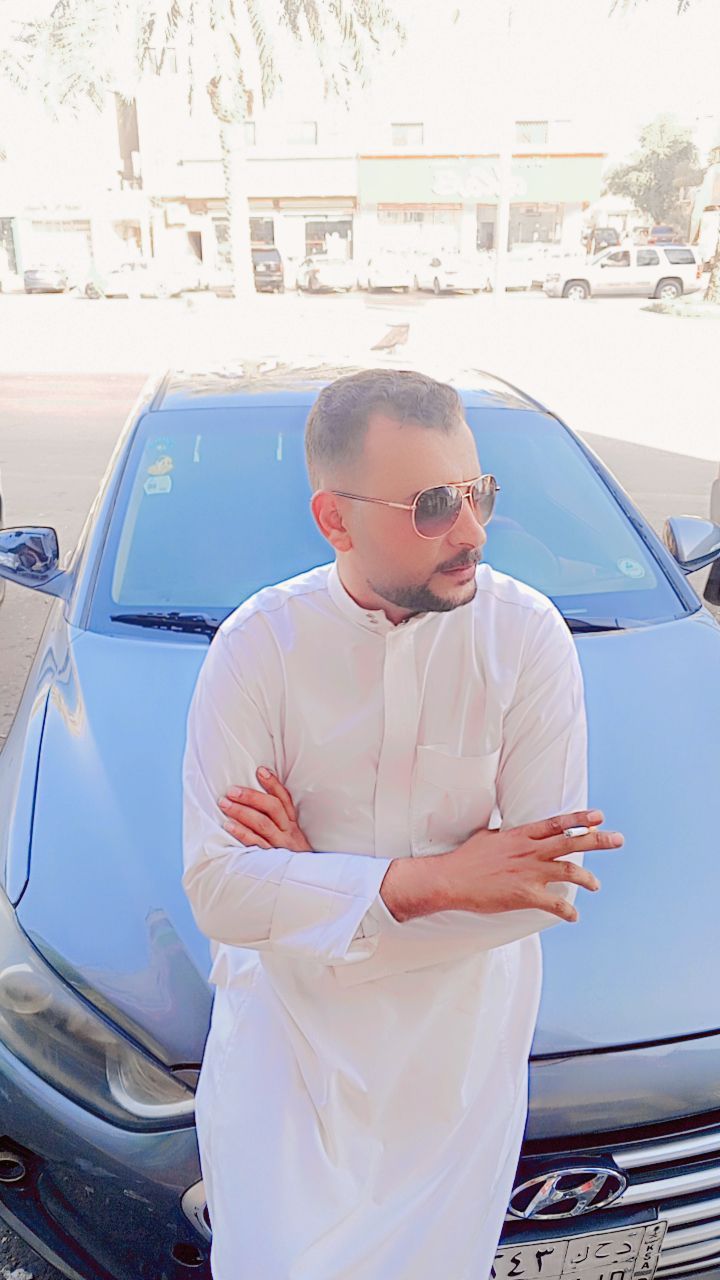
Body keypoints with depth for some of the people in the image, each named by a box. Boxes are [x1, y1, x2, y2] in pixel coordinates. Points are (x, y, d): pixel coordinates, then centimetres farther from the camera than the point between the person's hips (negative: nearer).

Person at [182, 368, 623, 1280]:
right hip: (284, 1019, 0)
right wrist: (433, 879, -28)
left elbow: (548, 882, -18)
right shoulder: (259, 643, -17)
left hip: (460, 1028, 1)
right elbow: (215, 890, -20)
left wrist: (314, 879, -20)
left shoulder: (527, 634, -17)